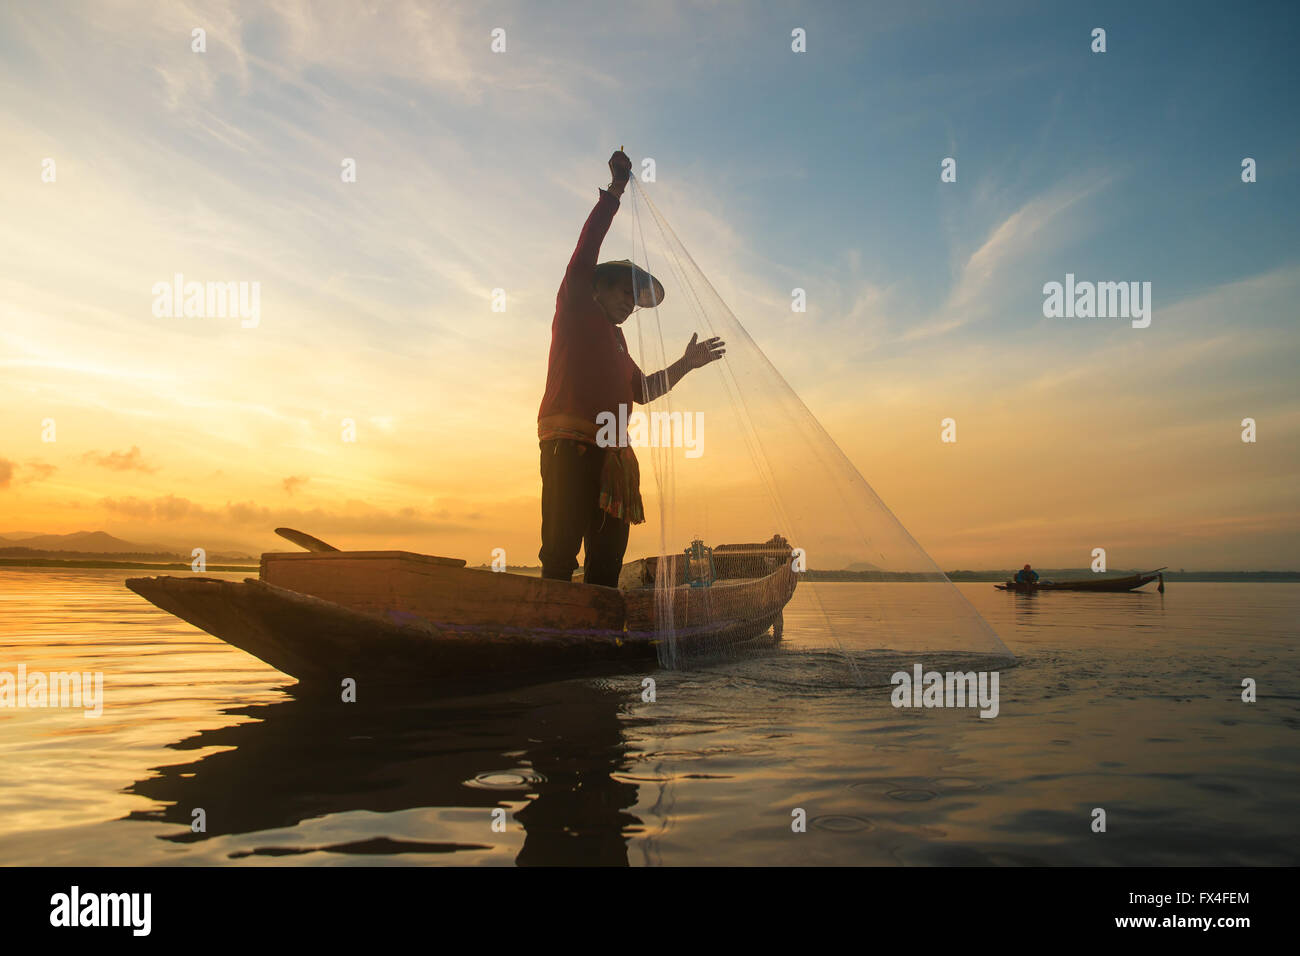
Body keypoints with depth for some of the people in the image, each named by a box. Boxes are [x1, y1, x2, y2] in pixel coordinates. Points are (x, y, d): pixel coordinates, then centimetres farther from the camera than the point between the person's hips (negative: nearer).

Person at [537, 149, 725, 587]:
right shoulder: (576, 308, 10)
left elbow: (641, 389, 36)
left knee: (606, 561, 3)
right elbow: (587, 249, -2)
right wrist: (615, 191, -5)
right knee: (561, 554, -17)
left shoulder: (615, 338, 31)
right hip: (571, 447, -9)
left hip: (611, 457, 9)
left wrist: (684, 364, 31)